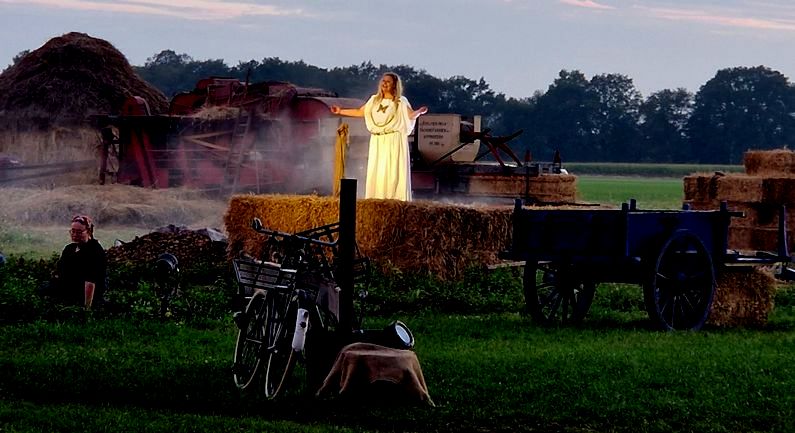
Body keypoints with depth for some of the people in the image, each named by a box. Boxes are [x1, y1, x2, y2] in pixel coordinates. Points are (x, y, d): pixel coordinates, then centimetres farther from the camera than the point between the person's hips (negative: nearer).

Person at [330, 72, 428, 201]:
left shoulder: (400, 101, -1)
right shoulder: (375, 100, 13)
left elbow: (411, 115, -15)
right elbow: (360, 112, 20)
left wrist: (419, 112, -36)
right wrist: (341, 111, 20)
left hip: (394, 142, -5)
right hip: (377, 142, 5)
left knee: (392, 172, -9)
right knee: (375, 172, 3)